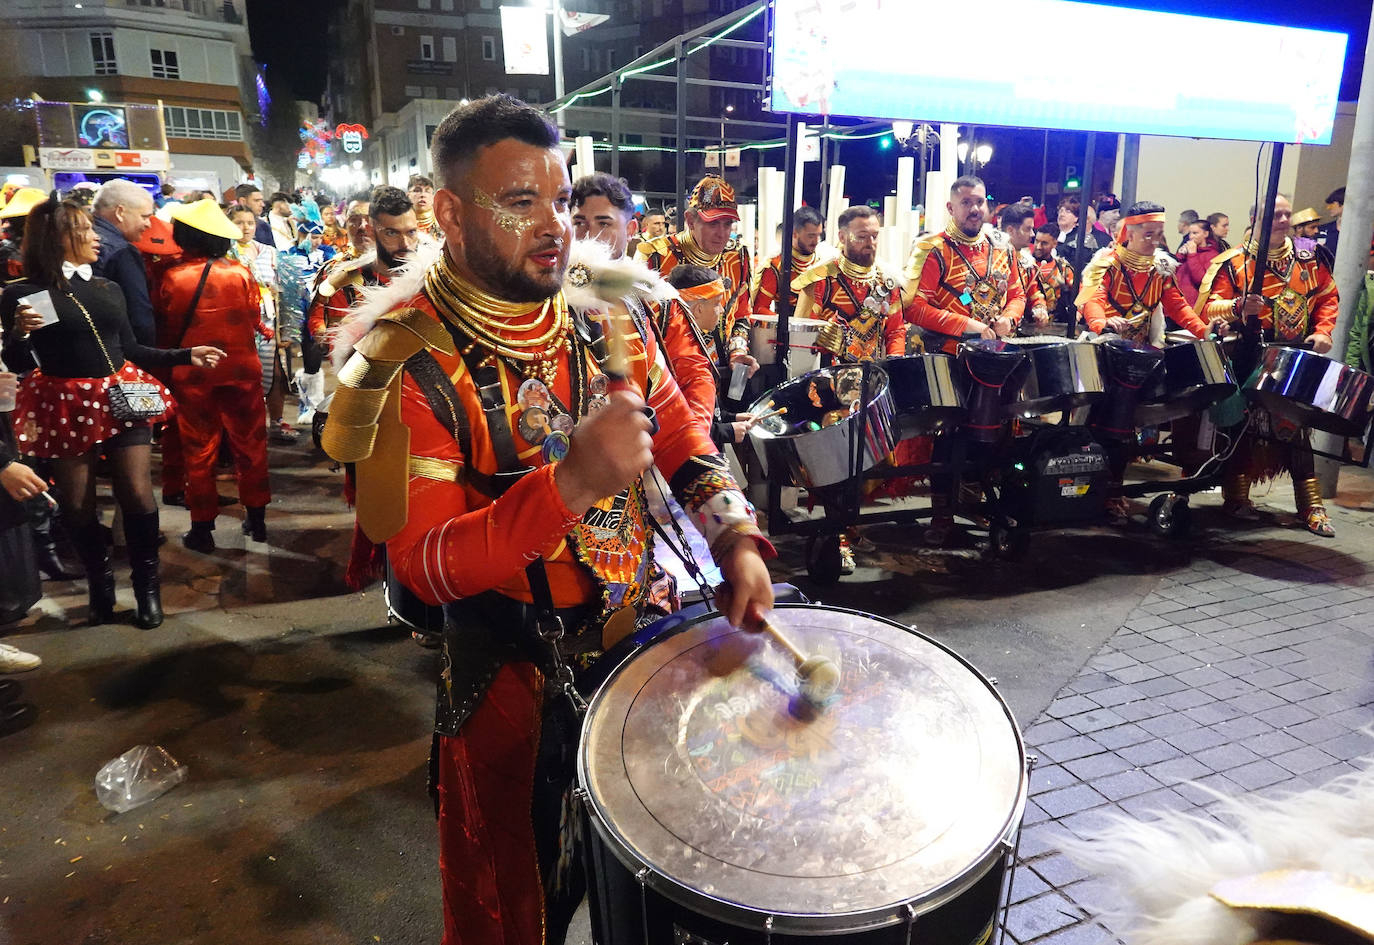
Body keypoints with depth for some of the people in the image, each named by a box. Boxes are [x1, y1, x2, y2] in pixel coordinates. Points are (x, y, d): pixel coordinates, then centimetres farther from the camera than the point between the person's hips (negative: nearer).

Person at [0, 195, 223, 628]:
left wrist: (186, 355, 10)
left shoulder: (109, 289, 11)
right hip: (66, 407, -3)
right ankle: (100, 584, 26)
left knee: (137, 495, -3)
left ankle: (147, 587, 13)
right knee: (77, 505, 7)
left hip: (122, 397, 3)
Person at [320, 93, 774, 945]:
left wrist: (736, 537, -13)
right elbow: (422, 562, -23)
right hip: (517, 675, -4)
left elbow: (684, 441, 5)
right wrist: (572, 484, -37)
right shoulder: (408, 360, -18)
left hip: (652, 630, 5)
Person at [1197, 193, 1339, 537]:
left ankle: (1311, 506, 12)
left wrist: (1323, 330, 1)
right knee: (1244, 426, 2)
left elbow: (1328, 297, 16)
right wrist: (1239, 307, -27)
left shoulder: (1308, 260, 7)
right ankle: (1236, 496, 16)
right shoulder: (1233, 262, -5)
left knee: (1297, 429, 6)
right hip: (1247, 363, -3)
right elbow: (1210, 306, -9)